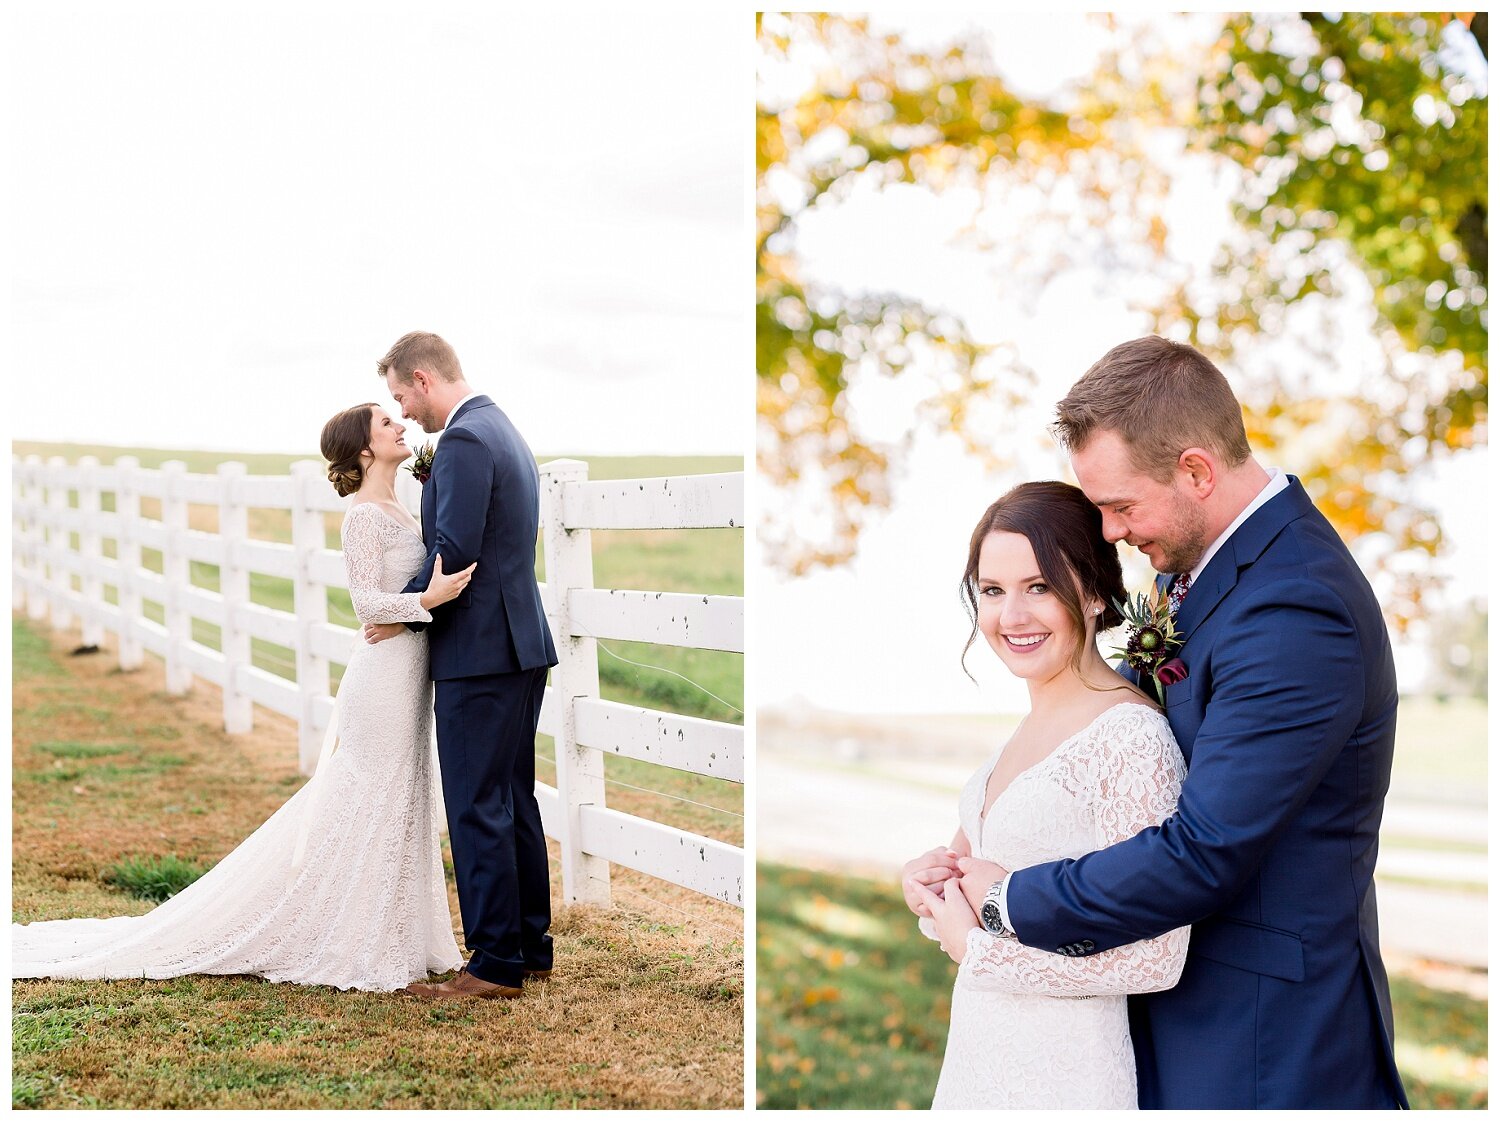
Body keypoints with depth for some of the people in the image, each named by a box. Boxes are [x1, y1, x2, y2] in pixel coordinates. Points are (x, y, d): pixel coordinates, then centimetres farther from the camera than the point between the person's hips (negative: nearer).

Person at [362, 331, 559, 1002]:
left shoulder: (464, 441, -15)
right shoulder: (504, 432, 17)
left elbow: (453, 549, -21)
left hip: (480, 651, -10)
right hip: (522, 645, 10)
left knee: (477, 808, -4)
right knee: (514, 801, 15)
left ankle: (496, 964, 1)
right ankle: (531, 949, 22)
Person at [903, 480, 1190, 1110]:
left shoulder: (1130, 734, -20)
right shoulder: (1036, 723, 4)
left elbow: (1155, 958, -22)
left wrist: (974, 944, -15)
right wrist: (933, 880, -4)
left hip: (1062, 1074, -7)